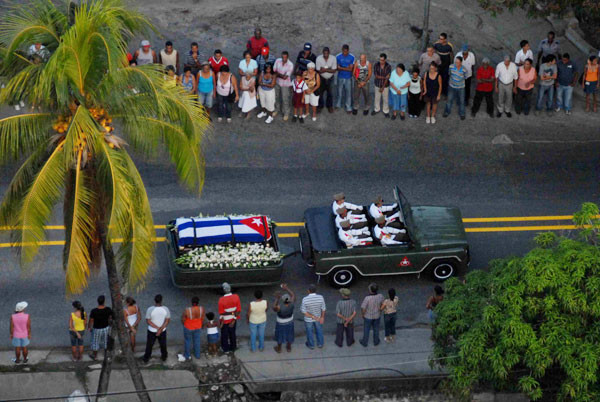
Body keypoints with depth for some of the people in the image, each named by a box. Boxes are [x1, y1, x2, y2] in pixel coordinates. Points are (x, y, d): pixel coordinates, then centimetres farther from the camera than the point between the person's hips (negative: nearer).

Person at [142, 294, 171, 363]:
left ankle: (146, 358, 40)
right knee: (163, 344, 26)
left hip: (152, 331, -1)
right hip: (163, 331, 1)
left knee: (149, 345, 22)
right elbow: (168, 320, -17)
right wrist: (161, 329, -22)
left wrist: (157, 328, -18)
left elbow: (148, 321, -20)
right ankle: (164, 357, 47)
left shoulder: (150, 309, -26)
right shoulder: (165, 309, -21)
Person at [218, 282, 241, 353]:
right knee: (232, 333, 26)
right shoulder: (236, 297, -20)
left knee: (224, 334, 21)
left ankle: (225, 348, 38)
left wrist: (221, 323, -7)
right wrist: (234, 320, -5)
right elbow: (238, 310, -14)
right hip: (233, 319, 3)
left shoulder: (221, 300, -30)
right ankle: (232, 347, 43)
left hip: (225, 320, -3)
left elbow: (221, 313, -21)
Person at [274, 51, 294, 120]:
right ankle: (276, 109, 45)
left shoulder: (290, 65, -25)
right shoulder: (277, 61, -14)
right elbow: (274, 71, -9)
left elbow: (285, 77, -24)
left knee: (285, 100, 9)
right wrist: (281, 75, -22)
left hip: (285, 84, -4)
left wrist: (278, 74, -17)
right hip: (277, 82, 4)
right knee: (276, 97, 21)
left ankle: (286, 113, 29)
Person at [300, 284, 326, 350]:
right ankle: (320, 343, 45)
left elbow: (303, 311, -23)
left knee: (309, 331, 23)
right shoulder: (320, 298, -25)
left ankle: (311, 345, 44)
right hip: (318, 317, 1)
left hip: (308, 319, -1)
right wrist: (322, 317, 2)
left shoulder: (305, 299, -31)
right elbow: (323, 309, -12)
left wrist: (313, 317, -19)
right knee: (319, 330, 26)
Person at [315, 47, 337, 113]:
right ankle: (320, 106, 28)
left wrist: (324, 69, -29)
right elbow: (319, 71, -20)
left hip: (330, 78, 1)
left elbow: (334, 70, -19)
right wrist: (328, 69, -32)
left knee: (330, 93, 12)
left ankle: (330, 106, 31)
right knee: (320, 92, 8)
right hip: (322, 78, -1)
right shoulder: (318, 58, -21)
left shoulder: (333, 58, -19)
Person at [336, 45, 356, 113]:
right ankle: (338, 105, 34)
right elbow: (337, 68, -10)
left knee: (348, 93, 2)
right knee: (340, 92, 14)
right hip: (340, 77, 1)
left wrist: (341, 68, -14)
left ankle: (349, 108, 12)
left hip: (348, 78, -1)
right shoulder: (338, 57, -9)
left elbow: (351, 69, -12)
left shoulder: (352, 57, -10)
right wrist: (346, 68, -19)